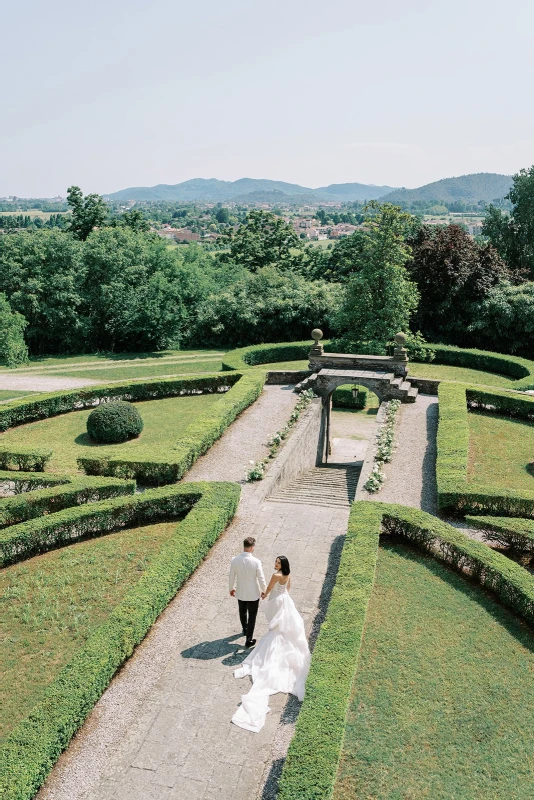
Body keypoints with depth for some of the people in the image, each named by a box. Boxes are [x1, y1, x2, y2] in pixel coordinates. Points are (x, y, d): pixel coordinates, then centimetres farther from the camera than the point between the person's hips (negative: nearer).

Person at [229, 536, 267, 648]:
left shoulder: (235, 560, -17)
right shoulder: (256, 562, -25)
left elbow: (231, 577, -5)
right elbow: (261, 579, -16)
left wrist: (231, 588, 14)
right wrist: (264, 590, 3)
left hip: (240, 593, 3)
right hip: (253, 594, -3)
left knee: (242, 612, 28)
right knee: (252, 616, 15)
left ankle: (245, 630, 52)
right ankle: (249, 640, 20)